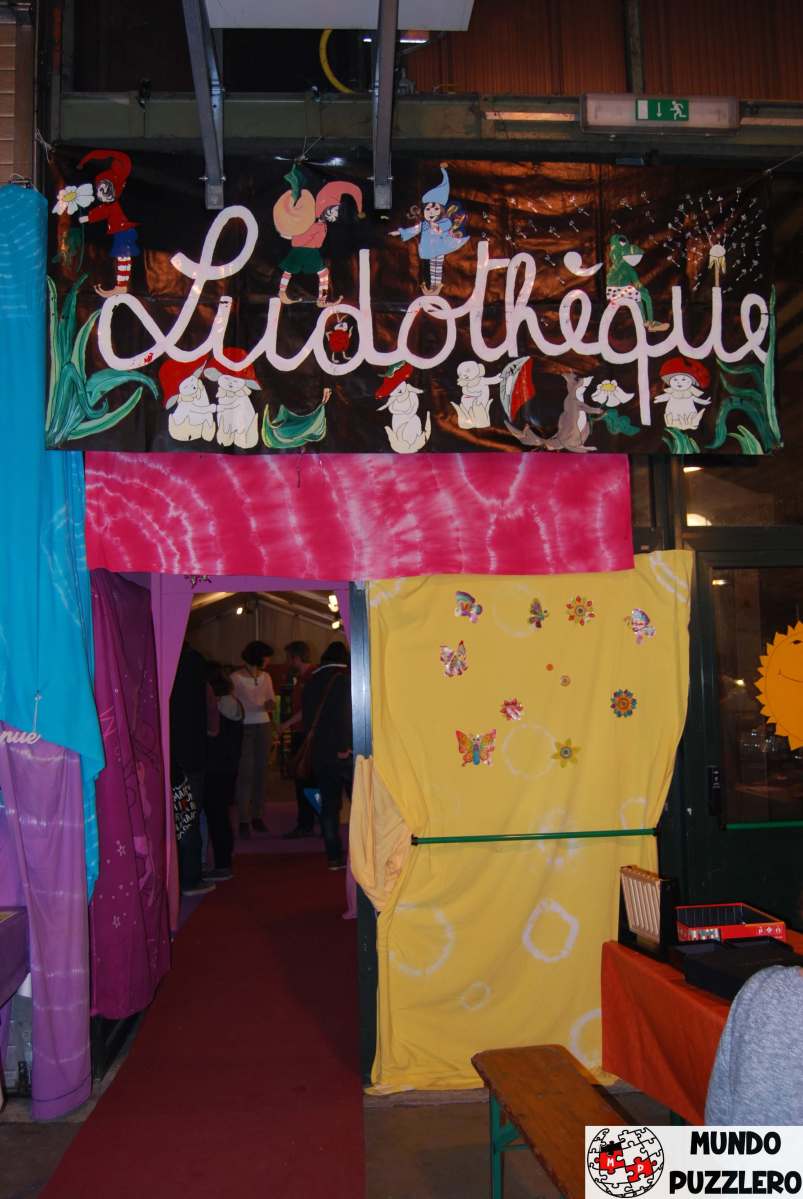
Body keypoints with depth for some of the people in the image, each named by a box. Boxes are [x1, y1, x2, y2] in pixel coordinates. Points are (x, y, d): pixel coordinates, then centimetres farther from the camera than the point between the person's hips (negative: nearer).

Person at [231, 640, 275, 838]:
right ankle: (244, 819, -6)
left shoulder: (266, 677, 10)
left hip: (263, 727, 5)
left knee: (261, 771, 2)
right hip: (244, 728, -5)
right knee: (246, 773, -9)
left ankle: (257, 814, 9)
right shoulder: (236, 678, -5)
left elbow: (272, 702, 12)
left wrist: (270, 705, -10)